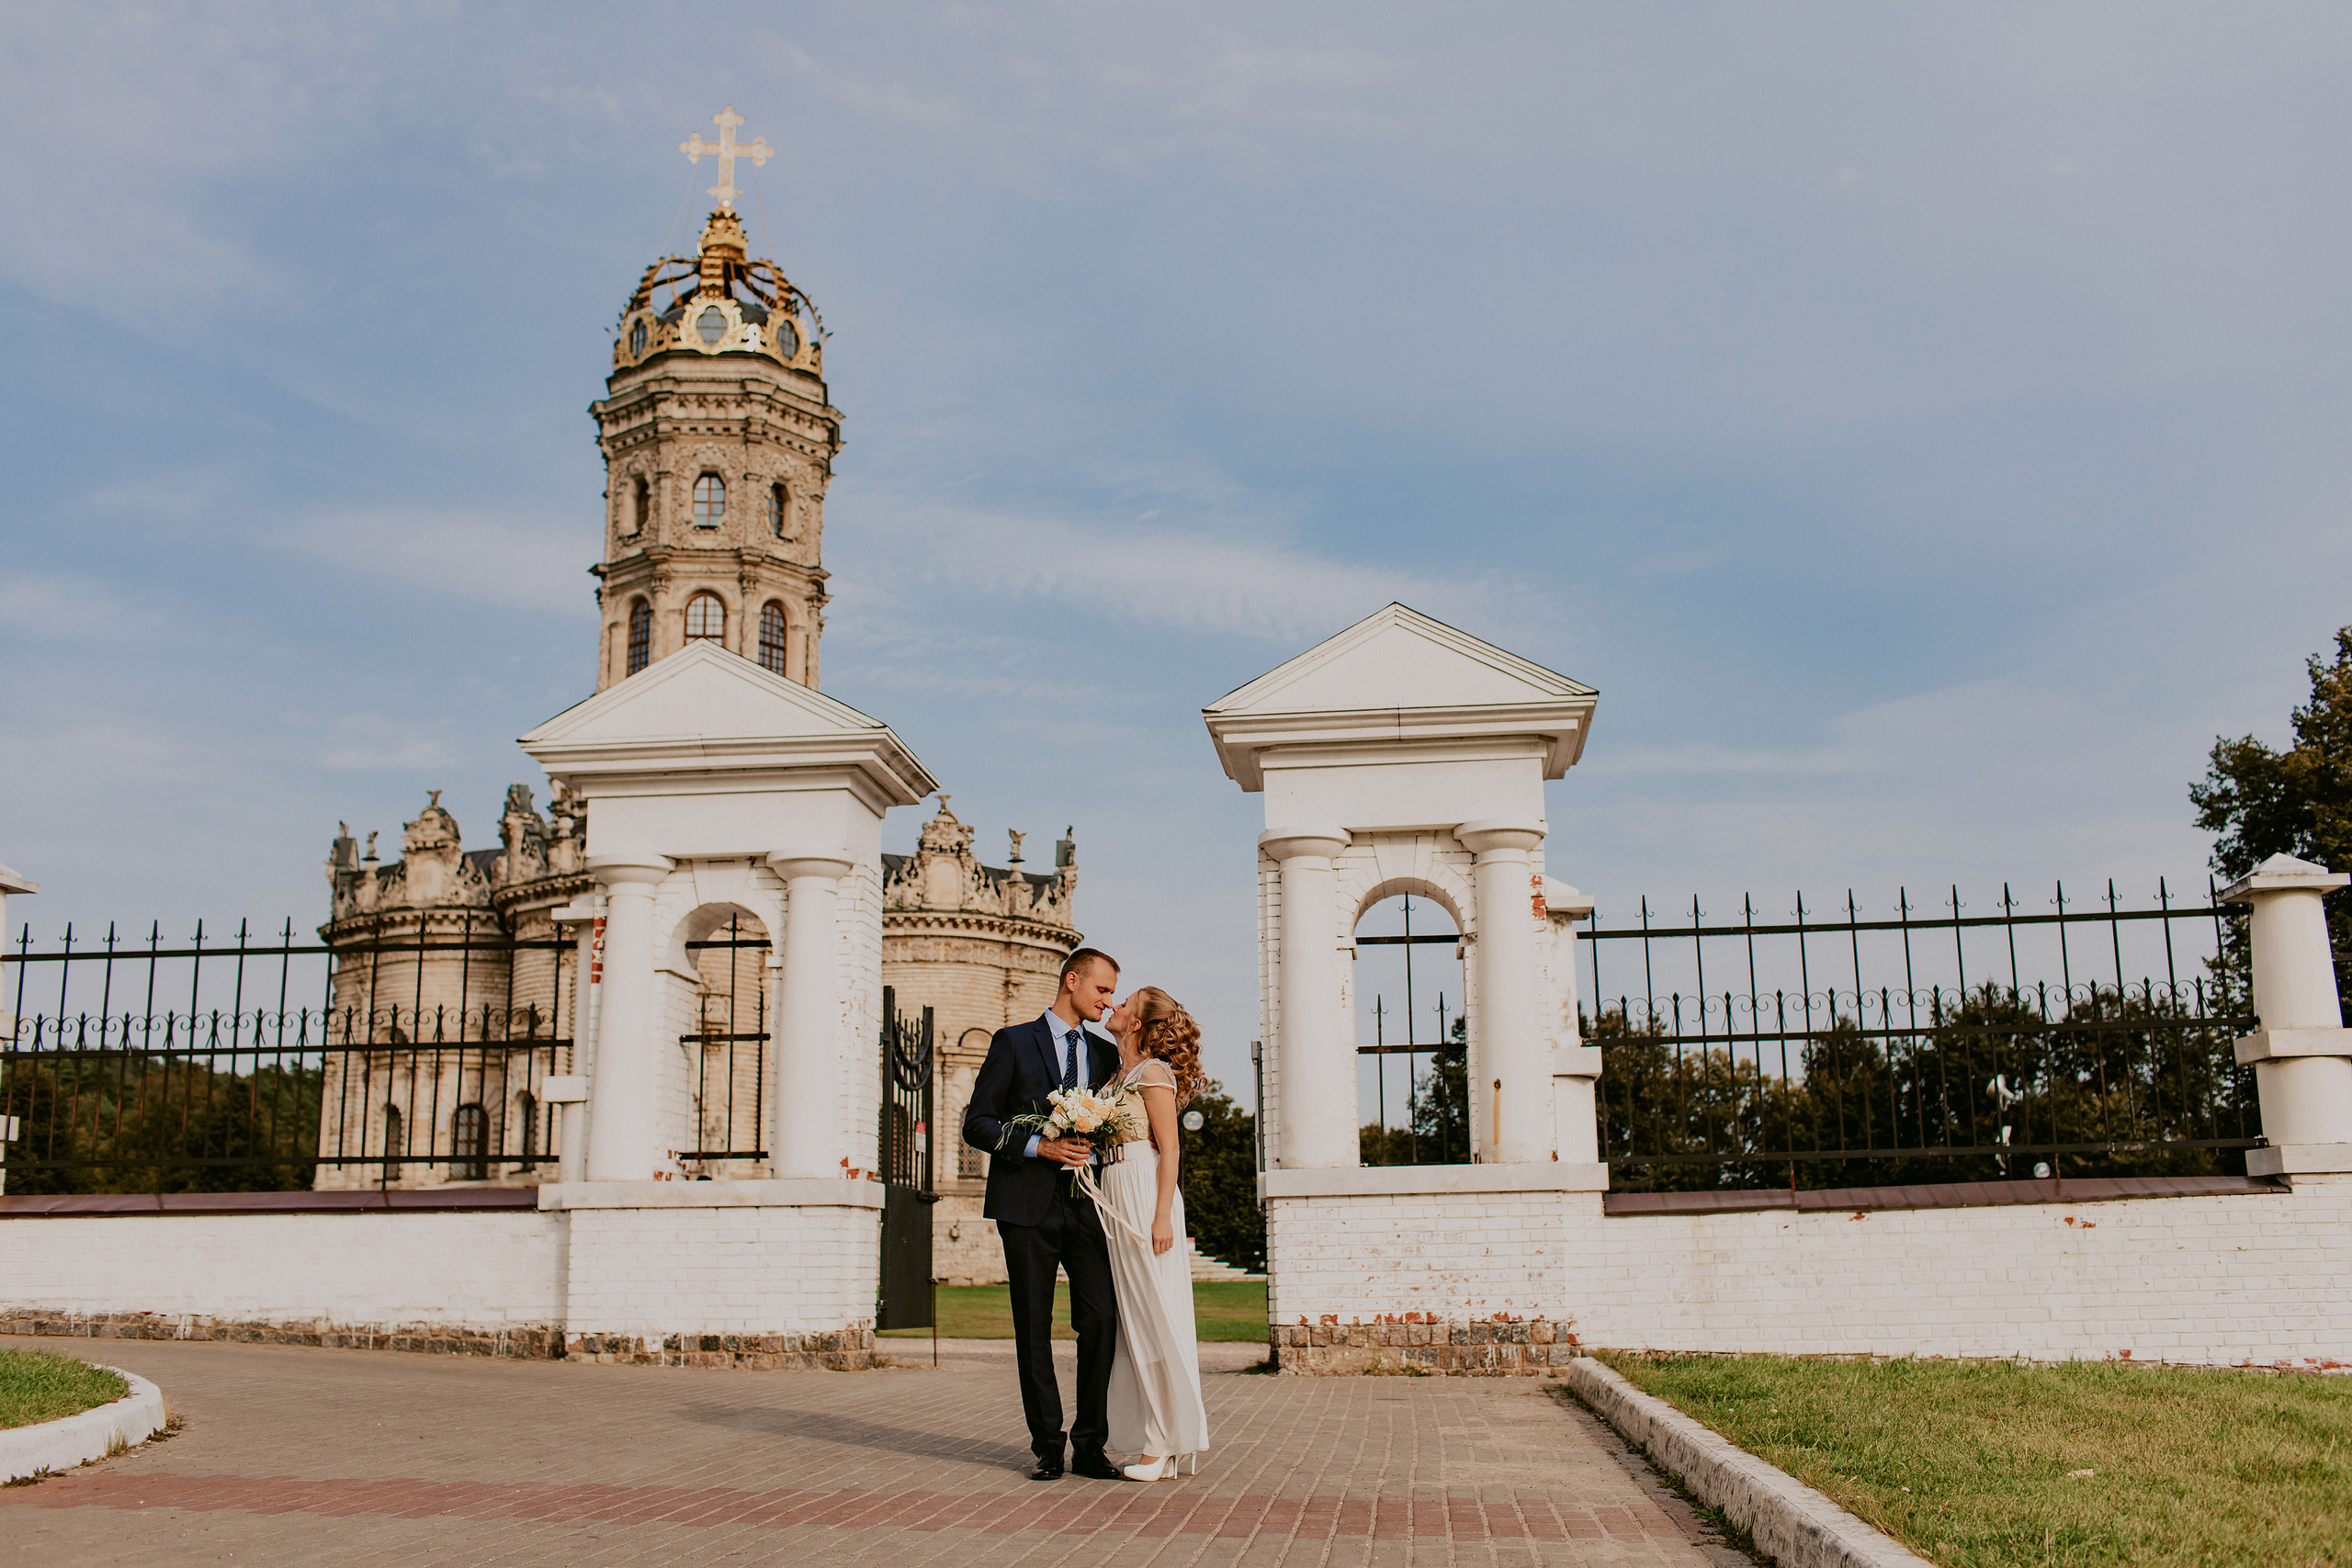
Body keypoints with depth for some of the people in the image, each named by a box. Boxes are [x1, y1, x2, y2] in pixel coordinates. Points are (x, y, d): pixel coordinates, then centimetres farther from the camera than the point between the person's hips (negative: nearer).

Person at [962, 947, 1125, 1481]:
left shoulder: (1105, 1053, 16)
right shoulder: (1014, 1043, 3)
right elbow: (977, 1124, -2)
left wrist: (1095, 1150, 1)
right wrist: (1039, 1146, -14)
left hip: (1087, 1202, 3)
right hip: (1029, 1206, -3)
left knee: (1102, 1320, -6)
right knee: (1033, 1331, 2)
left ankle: (1090, 1445, 5)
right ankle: (1047, 1447, 13)